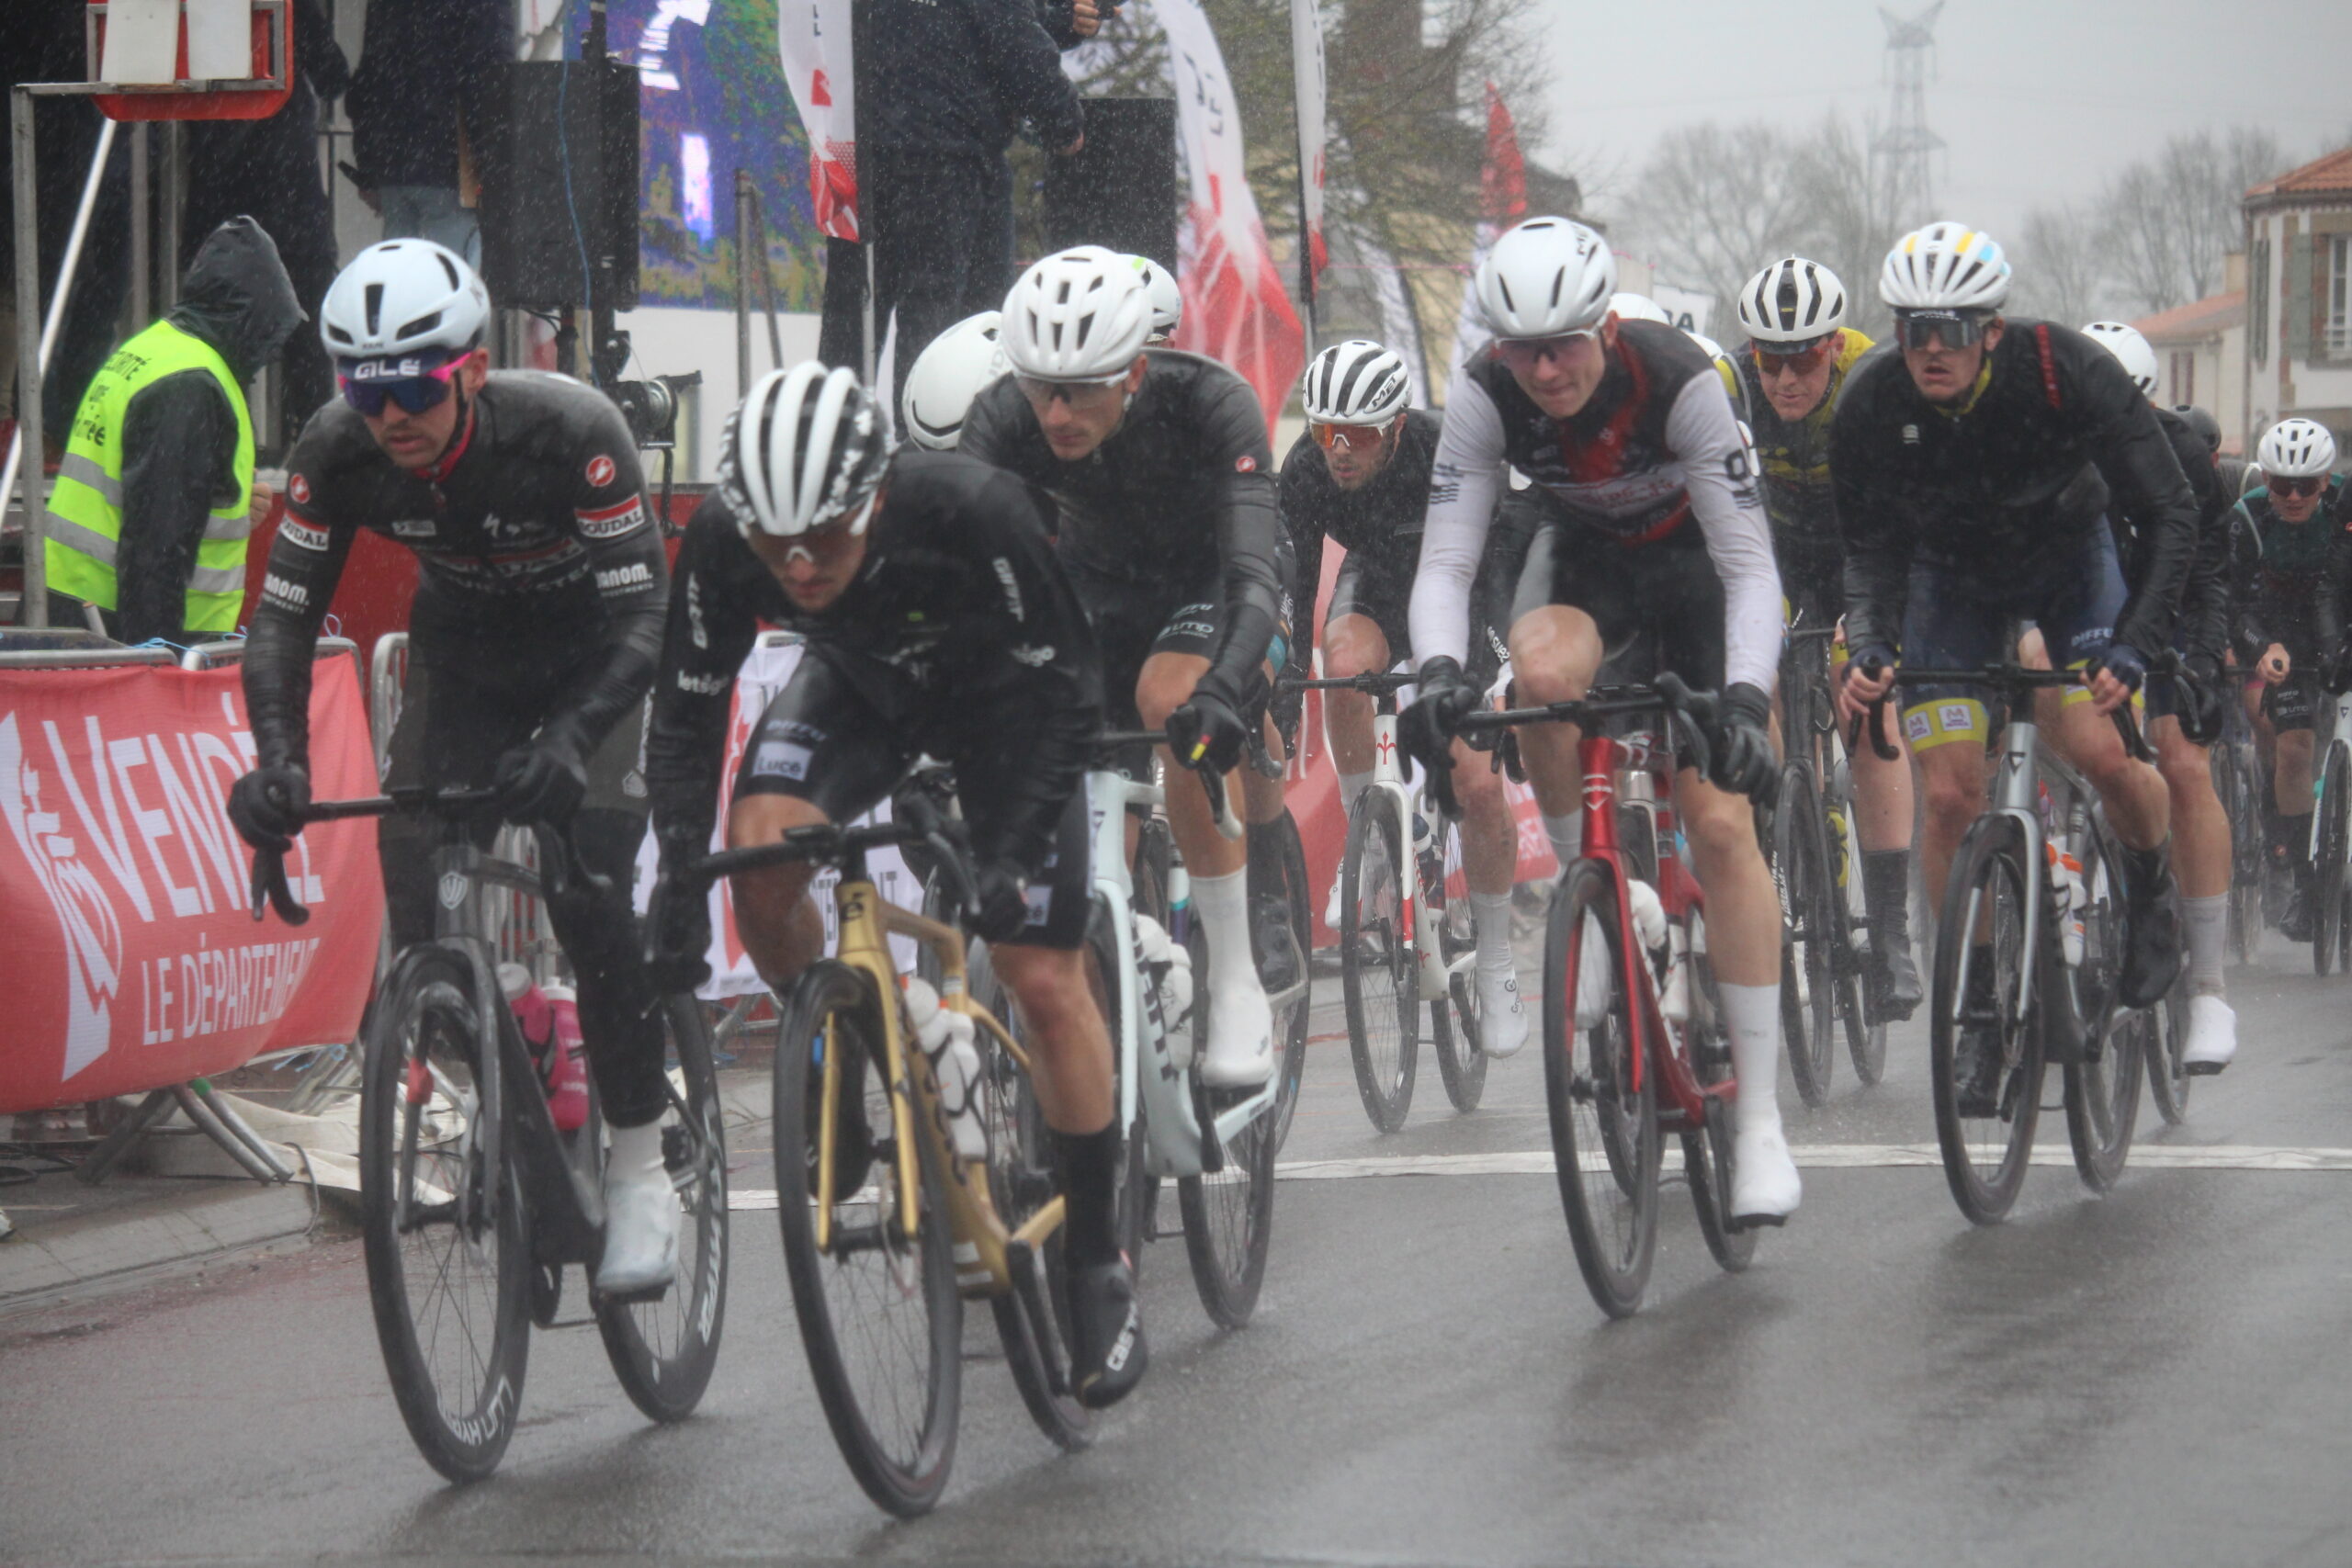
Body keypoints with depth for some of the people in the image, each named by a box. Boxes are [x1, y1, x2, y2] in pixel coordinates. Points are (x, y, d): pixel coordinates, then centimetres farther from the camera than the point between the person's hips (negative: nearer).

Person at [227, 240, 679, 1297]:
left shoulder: (570, 432, -34)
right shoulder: (337, 454, -23)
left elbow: (641, 619, -35)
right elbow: (284, 612, -19)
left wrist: (566, 740, -51)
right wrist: (278, 757, -37)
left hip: (591, 660, -4)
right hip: (460, 659, 4)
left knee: (591, 902, -19)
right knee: (415, 890, -12)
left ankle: (639, 1176, -8)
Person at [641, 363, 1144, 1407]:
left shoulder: (973, 514, -39)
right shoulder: (723, 540, -29)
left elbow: (1070, 691, -28)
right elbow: (686, 710, -15)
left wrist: (1015, 850, -37)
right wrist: (679, 873, -24)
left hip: (1003, 696, -3)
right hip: (860, 686, 3)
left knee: (1045, 980, -8)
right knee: (761, 848, -26)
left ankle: (1098, 1261, 6)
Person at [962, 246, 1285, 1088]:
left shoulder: (1209, 404, -34)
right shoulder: (1004, 420, -26)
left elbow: (1256, 572, -42)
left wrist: (1223, 689, -60)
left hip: (1211, 581, -4)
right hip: (1098, 582, 4)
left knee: (1173, 704, -33)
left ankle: (1237, 985, -23)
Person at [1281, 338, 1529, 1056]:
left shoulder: (1441, 452, -34)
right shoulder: (1305, 471, -25)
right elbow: (1292, 590, -20)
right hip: (1376, 582, 2)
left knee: (1479, 786, -12)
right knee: (1346, 665, -35)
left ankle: (1496, 964, 6)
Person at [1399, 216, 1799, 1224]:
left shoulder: (1679, 382, -33)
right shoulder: (1484, 398, -26)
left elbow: (1750, 565, -32)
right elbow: (1443, 564, -26)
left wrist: (1746, 699, -47)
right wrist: (1437, 670, -47)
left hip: (1694, 563, -2)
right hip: (1581, 561, 2)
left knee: (1720, 824, -13)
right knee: (1542, 674, -36)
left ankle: (1759, 1121, -7)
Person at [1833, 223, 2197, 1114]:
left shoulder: (2068, 373, -32)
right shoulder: (1871, 406, -27)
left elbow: (2170, 517, -27)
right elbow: (1871, 550, -17)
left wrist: (2132, 647, -37)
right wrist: (1869, 648, -37)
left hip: (2068, 558, -1)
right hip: (1951, 578, 2)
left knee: (2101, 755, -21)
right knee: (1951, 796, -11)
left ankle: (2150, 891, 12)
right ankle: (1978, 1005, 5)